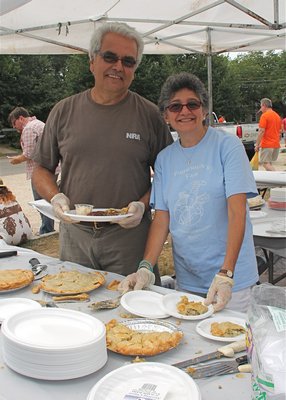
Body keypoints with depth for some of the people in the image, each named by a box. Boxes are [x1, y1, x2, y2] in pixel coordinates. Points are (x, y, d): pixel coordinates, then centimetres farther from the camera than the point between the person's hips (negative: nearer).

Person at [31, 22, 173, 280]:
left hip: (130, 236, -2)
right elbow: (42, 169, 10)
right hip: (74, 234, 2)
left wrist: (143, 204, -14)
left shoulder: (149, 114, -1)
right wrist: (56, 197, -8)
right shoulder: (64, 111, 4)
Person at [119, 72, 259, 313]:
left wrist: (225, 274, -24)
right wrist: (146, 267, -10)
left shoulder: (227, 146, -8)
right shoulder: (164, 158, 5)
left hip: (230, 277, -3)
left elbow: (237, 212, -16)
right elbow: (161, 219, 3)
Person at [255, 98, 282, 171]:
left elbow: (261, 131, -16)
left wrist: (257, 145, -14)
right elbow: (279, 132, 20)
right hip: (276, 145, 8)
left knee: (266, 164, -8)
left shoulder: (264, 116, -10)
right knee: (269, 164, 15)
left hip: (266, 145, -8)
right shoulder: (277, 116, 16)